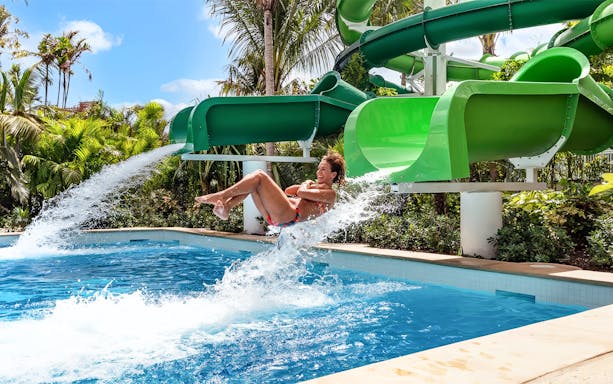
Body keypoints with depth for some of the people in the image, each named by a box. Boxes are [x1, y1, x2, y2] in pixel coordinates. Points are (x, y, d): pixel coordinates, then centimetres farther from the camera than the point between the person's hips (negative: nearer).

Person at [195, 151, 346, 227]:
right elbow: (288, 191, 30)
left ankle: (220, 196, -11)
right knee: (253, 183, 1)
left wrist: (306, 184, 10)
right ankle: (225, 208, -13)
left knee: (259, 176, -15)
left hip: (289, 215, -9)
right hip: (275, 216, 9)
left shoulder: (330, 193, 2)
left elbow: (301, 193, -12)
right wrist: (308, 185, 22)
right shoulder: (315, 186, 30)